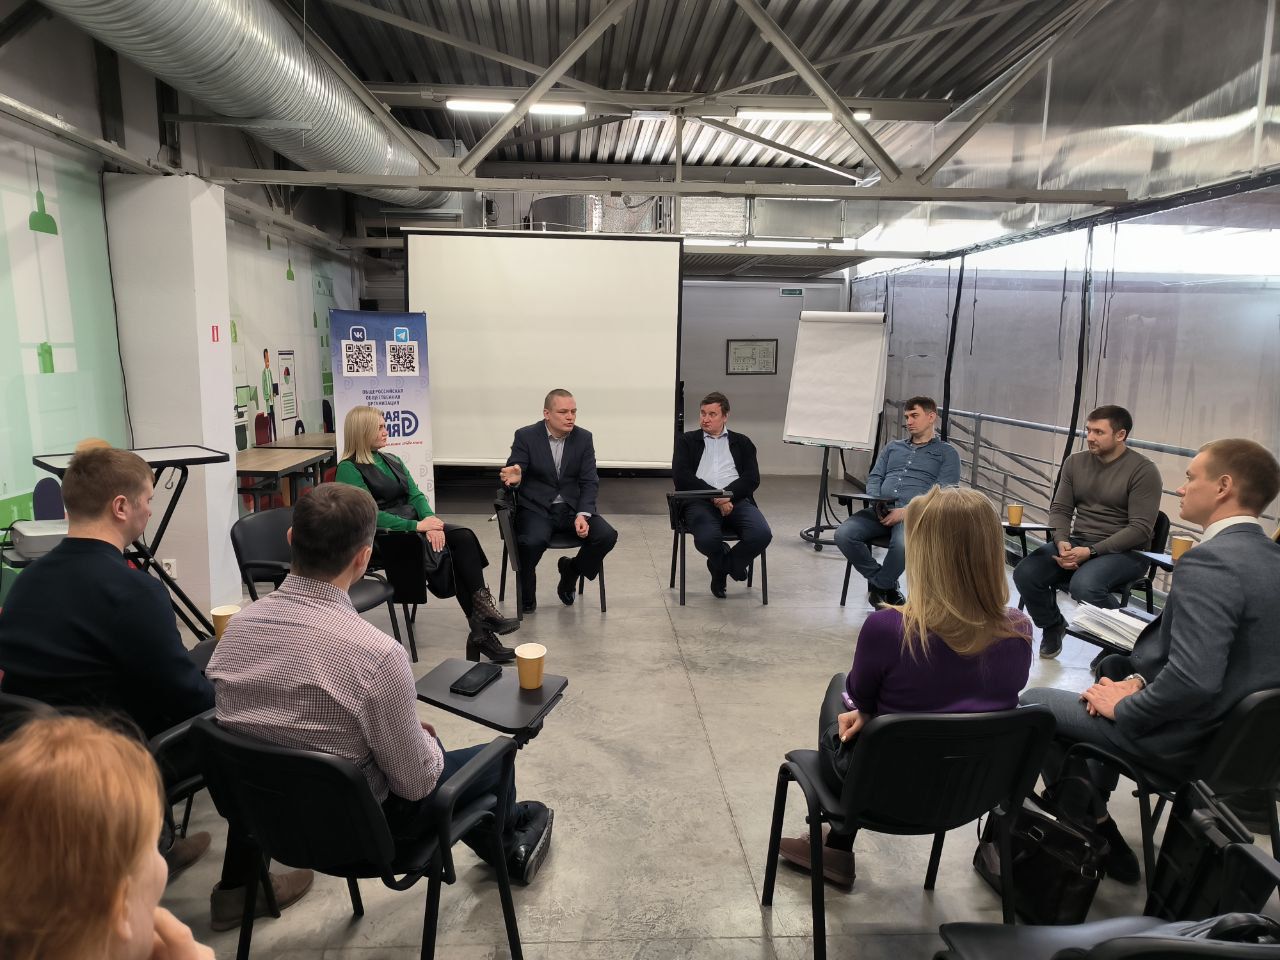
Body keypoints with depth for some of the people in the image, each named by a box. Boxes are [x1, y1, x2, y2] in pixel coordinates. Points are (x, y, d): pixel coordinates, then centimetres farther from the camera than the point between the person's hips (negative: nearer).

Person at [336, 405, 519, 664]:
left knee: (464, 536, -21)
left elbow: (416, 496, 9)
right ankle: (481, 631, -20)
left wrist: (431, 521, -12)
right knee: (443, 552, -28)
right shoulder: (349, 470, -4)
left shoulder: (392, 461, 19)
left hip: (414, 525, 6)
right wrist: (417, 525, -21)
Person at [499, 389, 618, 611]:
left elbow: (590, 482, 0)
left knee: (607, 535, -20)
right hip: (536, 508, -3)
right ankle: (526, 591, -2)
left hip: (573, 507, 3)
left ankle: (570, 570, 10)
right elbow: (513, 474, -11)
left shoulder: (584, 438, 3)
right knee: (533, 541, -34)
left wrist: (583, 515, -17)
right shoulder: (526, 436, -5)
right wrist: (514, 478, -38)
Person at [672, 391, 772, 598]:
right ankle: (732, 564, 5)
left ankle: (721, 566, 4)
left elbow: (752, 478, 7)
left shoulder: (742, 442, 22)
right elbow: (681, 476, 1)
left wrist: (728, 495, -13)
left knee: (762, 534, -28)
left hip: (736, 500, 2)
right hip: (700, 501, -2)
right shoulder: (687, 441, 18)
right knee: (707, 539, -35)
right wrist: (714, 496, -12)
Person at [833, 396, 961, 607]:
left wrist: (906, 511, -15)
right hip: (880, 511, 4)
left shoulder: (946, 453, 12)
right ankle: (887, 584, -6)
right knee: (843, 534, -24)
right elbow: (874, 478, 22)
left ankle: (879, 587, -9)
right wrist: (876, 502, -2)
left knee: (902, 543, -38)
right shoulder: (893, 447, 28)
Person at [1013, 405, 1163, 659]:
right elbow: (1060, 509, 8)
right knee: (1025, 573, -19)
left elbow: (1140, 529, -15)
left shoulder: (1143, 471, -10)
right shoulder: (1075, 462, 7)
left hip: (1125, 551, -5)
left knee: (1083, 585, -36)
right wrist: (1062, 542, -14)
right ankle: (1052, 626, 11)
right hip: (1077, 543, 5)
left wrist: (1091, 551, -23)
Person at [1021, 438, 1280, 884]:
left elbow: (1193, 679, -34)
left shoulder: (1209, 561, -27)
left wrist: (1124, 707, -17)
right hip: (1234, 730, 9)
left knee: (1033, 703, 7)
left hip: (1184, 740, -9)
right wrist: (1139, 679, 3)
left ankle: (1092, 827, 17)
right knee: (1112, 675, 31)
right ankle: (1092, 810, 36)